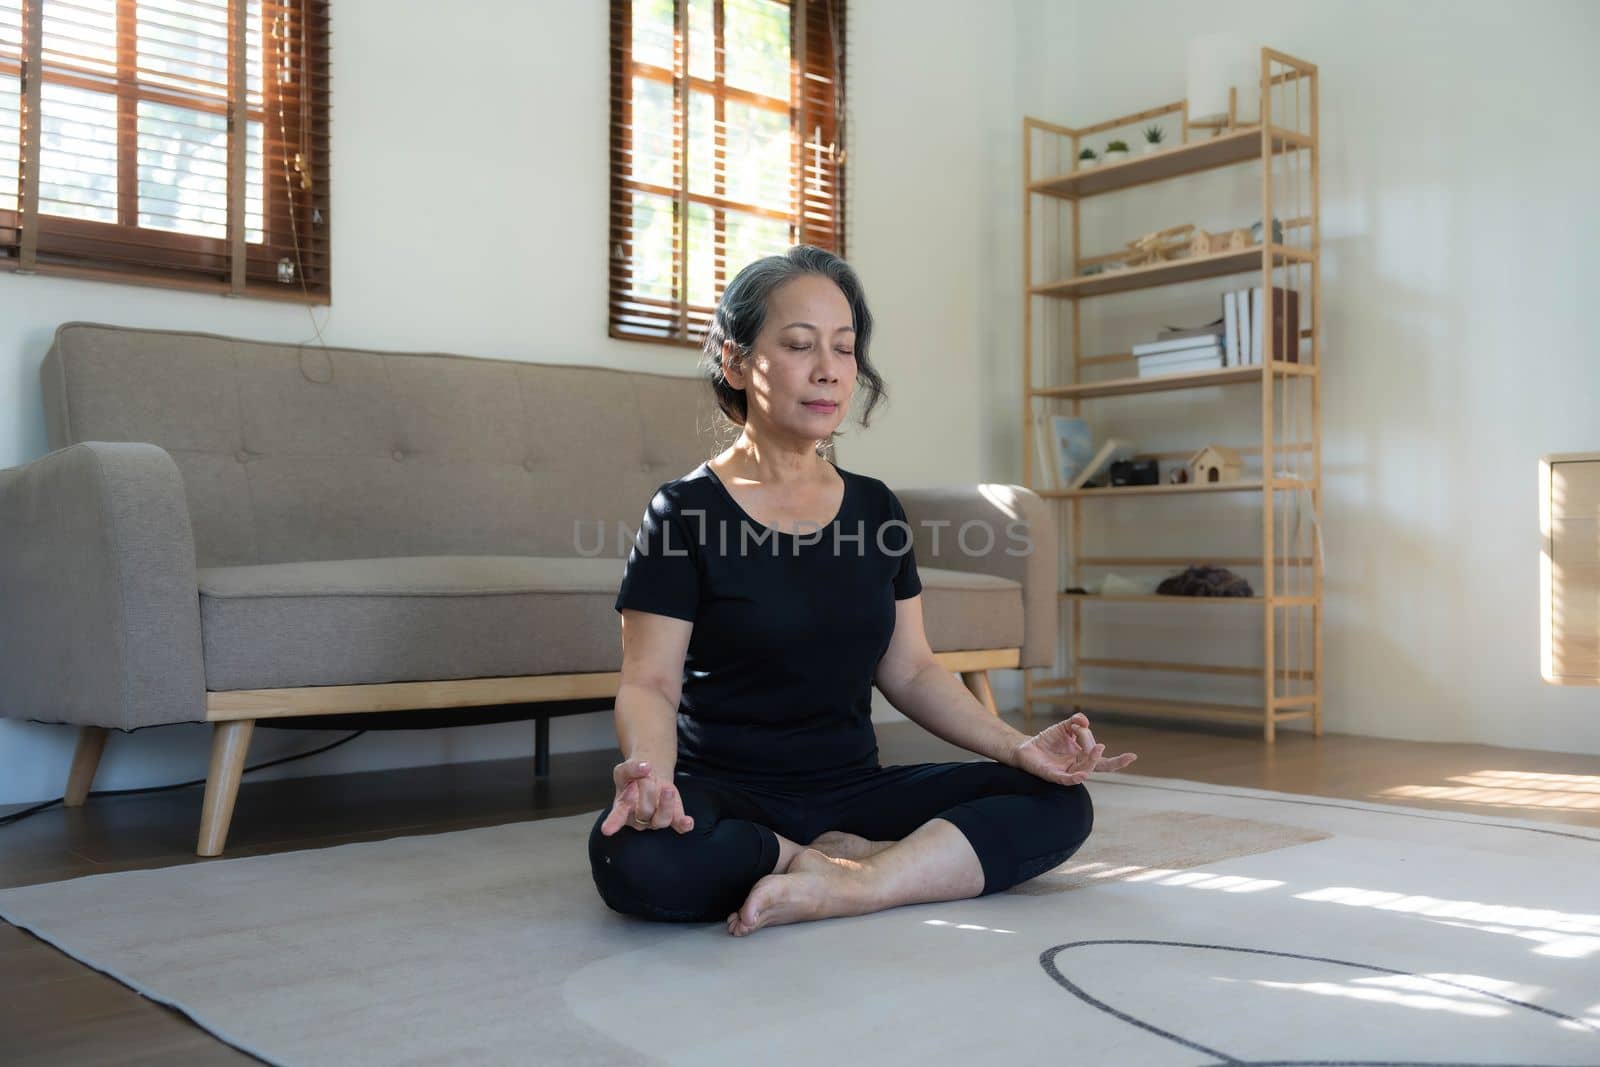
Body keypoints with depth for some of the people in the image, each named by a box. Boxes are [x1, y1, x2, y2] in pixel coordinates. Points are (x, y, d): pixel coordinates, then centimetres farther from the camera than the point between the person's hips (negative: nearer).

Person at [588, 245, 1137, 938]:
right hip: (725, 795, -4)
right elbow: (650, 683, -9)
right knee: (637, 859, -38)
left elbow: (910, 670, 12)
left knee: (1058, 802, -15)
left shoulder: (876, 509, 10)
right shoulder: (684, 511, -5)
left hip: (853, 789, 5)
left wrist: (1018, 747, -4)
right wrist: (648, 769, -32)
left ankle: (844, 887, -23)